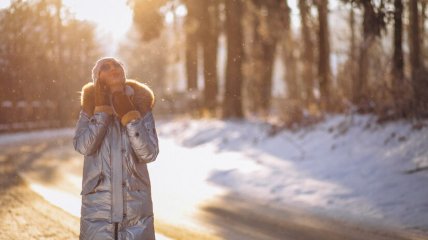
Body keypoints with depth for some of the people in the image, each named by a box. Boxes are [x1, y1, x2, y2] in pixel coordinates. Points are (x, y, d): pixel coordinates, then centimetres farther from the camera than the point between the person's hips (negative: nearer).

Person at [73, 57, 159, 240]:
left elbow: (149, 154, -9)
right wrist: (102, 109, -12)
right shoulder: (91, 109, 3)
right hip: (98, 203, 0)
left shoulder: (141, 107, 2)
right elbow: (83, 146, -14)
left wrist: (129, 115, -13)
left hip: (136, 206, 1)